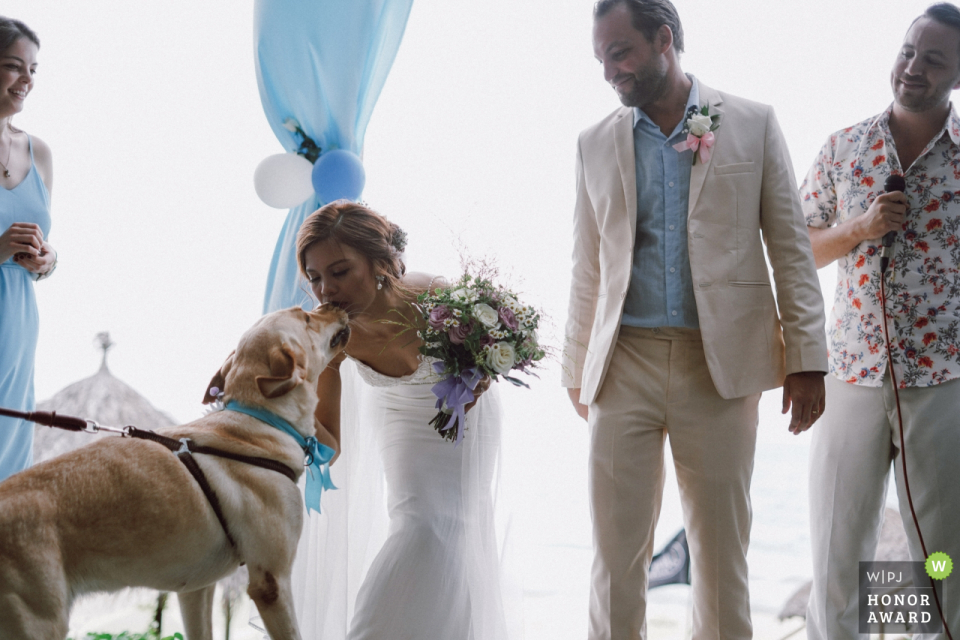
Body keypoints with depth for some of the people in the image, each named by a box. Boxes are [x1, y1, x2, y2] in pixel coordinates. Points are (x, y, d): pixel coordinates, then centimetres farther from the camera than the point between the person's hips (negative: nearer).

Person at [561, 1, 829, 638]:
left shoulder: (752, 124, 5)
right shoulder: (596, 143, 11)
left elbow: (791, 247, 3)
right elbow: (588, 269, 14)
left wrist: (806, 358, -2)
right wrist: (578, 370, 12)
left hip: (721, 365, -1)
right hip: (625, 365, 2)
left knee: (722, 554, 6)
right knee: (615, 555, 1)